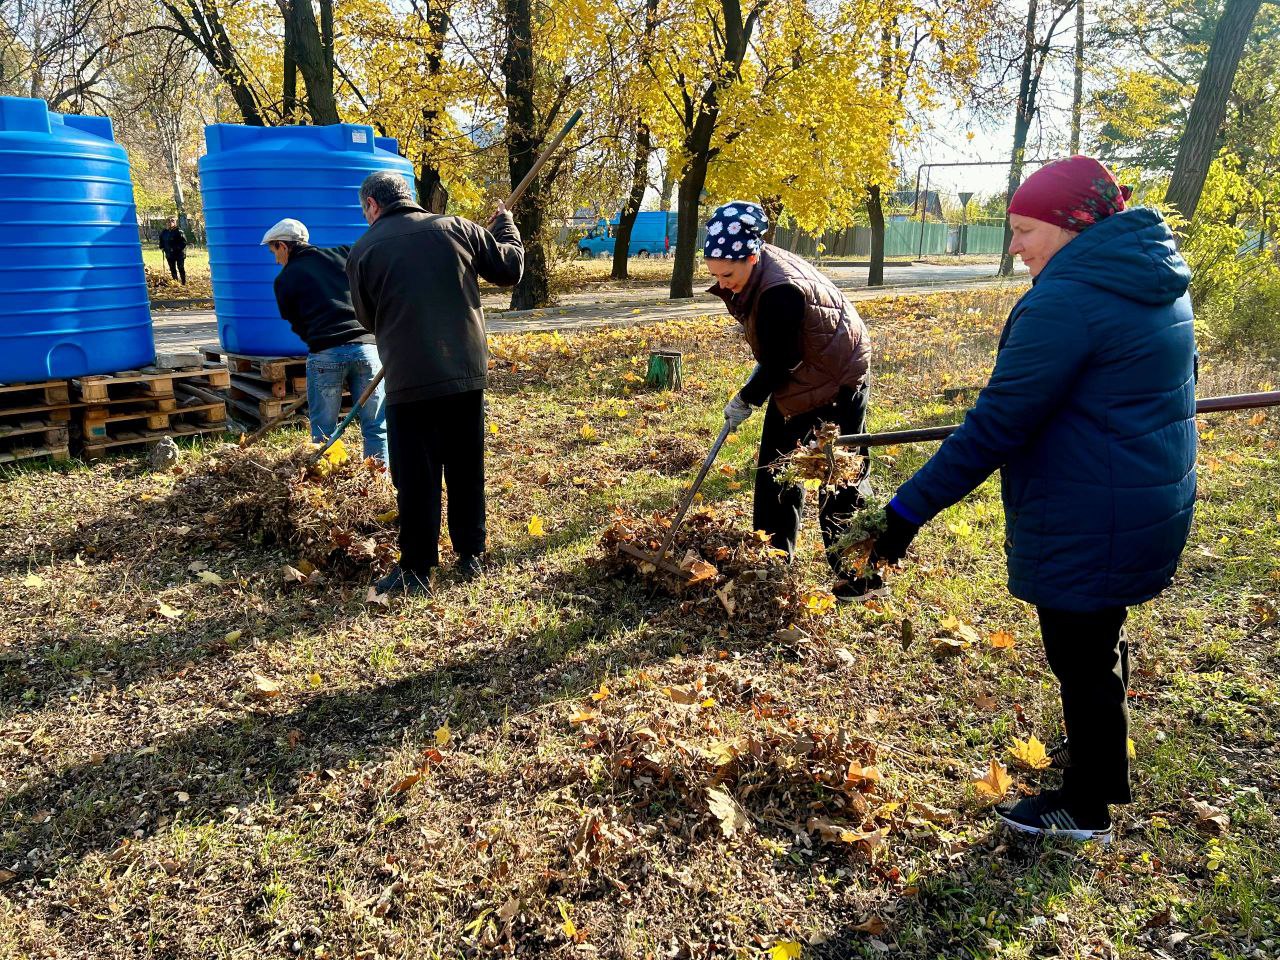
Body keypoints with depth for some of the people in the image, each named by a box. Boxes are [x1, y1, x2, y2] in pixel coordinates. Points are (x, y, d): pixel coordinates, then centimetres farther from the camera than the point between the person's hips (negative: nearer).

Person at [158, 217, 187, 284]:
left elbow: (184, 242, -13)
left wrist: (177, 248, -21)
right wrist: (162, 247, 9)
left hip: (179, 254, -6)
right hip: (169, 254, 6)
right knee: (172, 269, 9)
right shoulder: (164, 232, 7)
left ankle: (184, 283, 4)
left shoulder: (179, 232, -11)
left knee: (181, 268, -1)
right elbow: (161, 241, 24)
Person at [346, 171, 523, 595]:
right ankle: (471, 556, 24)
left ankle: (417, 571, 12)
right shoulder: (456, 227, 4)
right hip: (466, 371, 3)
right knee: (466, 469, 14)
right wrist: (505, 224, 28)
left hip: (409, 380, -3)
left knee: (416, 478, 5)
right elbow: (510, 268, 11)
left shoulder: (364, 250, -2)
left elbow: (369, 319, 11)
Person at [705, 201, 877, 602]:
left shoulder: (779, 291, -33)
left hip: (836, 383, -9)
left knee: (841, 479, -5)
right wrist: (753, 389, 6)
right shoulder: (757, 271, -5)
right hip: (795, 380, 9)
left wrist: (745, 400, -10)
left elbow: (777, 365, -24)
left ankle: (862, 578, 5)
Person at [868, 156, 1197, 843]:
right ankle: (1096, 753, 47)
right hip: (1152, 509, 9)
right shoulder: (1158, 283, 7)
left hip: (1084, 524, -9)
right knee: (1097, 641, 26)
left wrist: (908, 510, -22)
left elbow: (997, 425, -26)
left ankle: (1086, 808, 27)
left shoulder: (1067, 298, -23)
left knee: (1081, 658, 8)